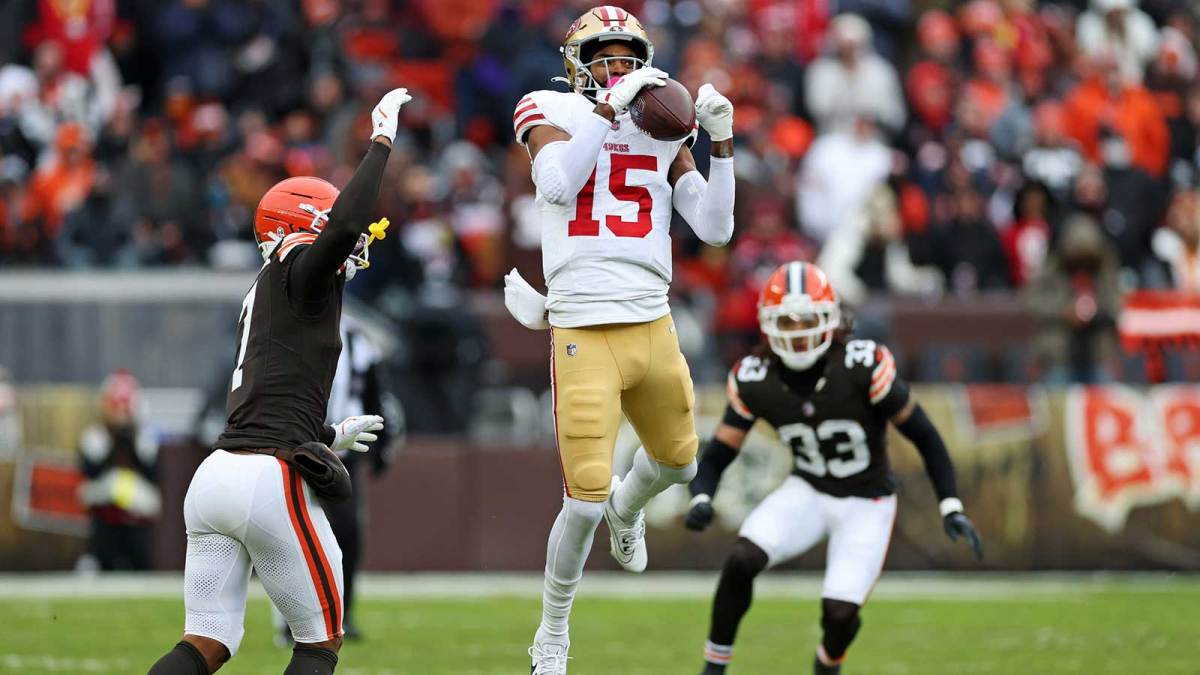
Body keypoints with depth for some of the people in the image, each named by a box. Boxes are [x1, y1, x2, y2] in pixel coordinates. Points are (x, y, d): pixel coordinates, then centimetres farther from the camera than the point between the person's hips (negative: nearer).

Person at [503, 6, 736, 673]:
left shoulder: (665, 132, 9)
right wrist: (610, 106, -23)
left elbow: (716, 228, 3)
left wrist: (722, 143, -6)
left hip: (654, 329, 5)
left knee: (677, 462, 23)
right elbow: (556, 185, -22)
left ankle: (625, 510, 59)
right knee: (585, 501, -8)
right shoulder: (555, 115, -1)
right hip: (584, 335, -5)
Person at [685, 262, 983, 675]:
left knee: (840, 613, -15)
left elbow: (922, 435, -15)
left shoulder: (863, 368, -24)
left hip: (866, 504, -2)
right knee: (742, 559, -24)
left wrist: (951, 508, -19)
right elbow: (718, 455, -4)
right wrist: (700, 500, -25)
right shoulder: (754, 381, -14)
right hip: (808, 492, 2)